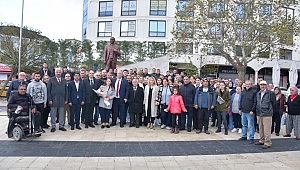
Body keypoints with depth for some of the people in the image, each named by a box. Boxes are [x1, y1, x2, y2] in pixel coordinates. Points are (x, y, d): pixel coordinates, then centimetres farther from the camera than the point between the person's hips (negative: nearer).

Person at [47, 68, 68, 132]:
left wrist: (66, 99, 4)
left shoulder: (64, 80, 11)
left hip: (62, 100, 3)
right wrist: (49, 100, -8)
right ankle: (53, 126, 13)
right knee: (53, 114, 3)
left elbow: (66, 90, 10)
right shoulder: (51, 80, 2)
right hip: (54, 100, -3)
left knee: (61, 114, 8)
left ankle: (61, 126, 16)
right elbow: (48, 90, -2)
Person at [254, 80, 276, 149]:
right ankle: (262, 140, 27)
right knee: (261, 128, 15)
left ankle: (267, 143, 3)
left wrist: (269, 110, 3)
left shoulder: (270, 93, -7)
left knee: (267, 129, -5)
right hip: (259, 114, 7)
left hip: (267, 114, -7)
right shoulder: (258, 94, 13)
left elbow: (274, 103, -3)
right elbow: (255, 102, 22)